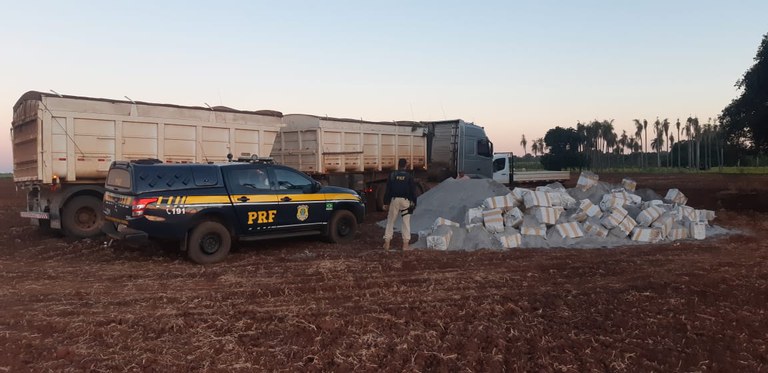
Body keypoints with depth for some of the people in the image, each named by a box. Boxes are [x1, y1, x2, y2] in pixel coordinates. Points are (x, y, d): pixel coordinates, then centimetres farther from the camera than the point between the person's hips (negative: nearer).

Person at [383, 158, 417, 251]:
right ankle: (405, 244, 2)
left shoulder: (392, 175, 2)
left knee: (390, 221, 9)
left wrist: (386, 202, 6)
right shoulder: (409, 176, 1)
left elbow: (388, 190, 2)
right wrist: (413, 202, 9)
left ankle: (386, 243, 8)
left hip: (394, 200, 1)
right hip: (405, 201, -1)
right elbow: (412, 191, 2)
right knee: (406, 222, 4)